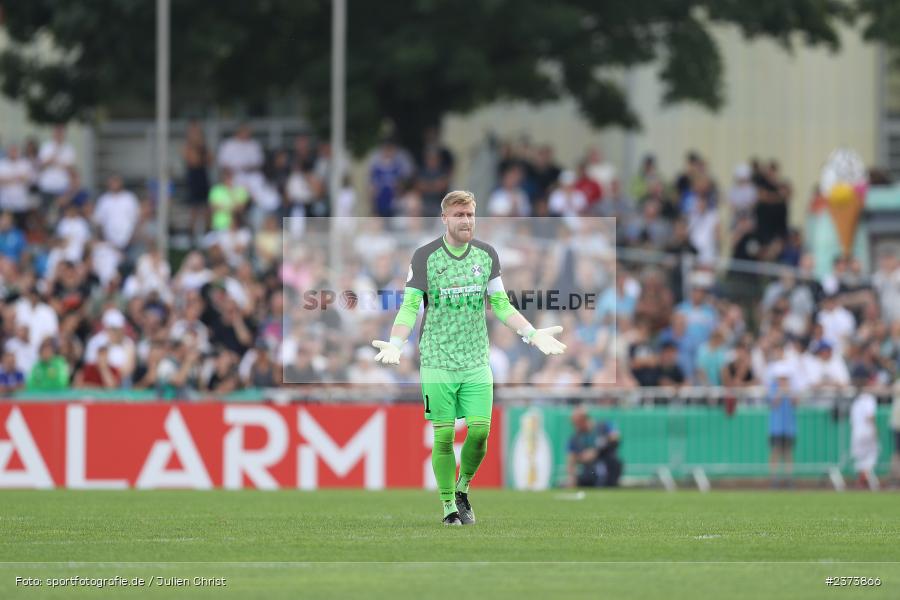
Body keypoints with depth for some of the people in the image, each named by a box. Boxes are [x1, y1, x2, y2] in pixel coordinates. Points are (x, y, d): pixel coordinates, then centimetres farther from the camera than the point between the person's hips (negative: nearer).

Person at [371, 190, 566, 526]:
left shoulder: (486, 255, 8)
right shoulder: (425, 257, -2)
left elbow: (501, 305, 14)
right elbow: (411, 306, -4)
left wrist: (533, 334, 3)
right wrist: (395, 344, -19)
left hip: (477, 361, 3)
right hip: (437, 361, -3)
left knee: (480, 431, -6)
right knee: (443, 435, -3)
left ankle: (463, 489, 18)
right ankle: (449, 505, 8)